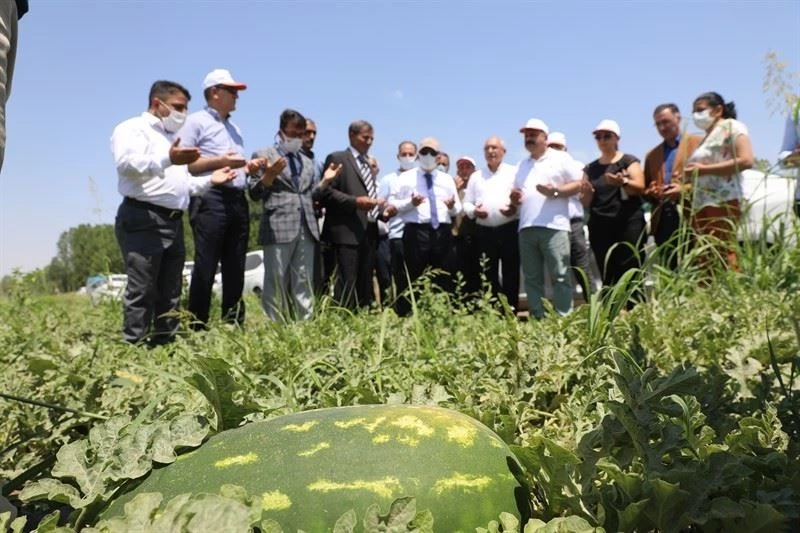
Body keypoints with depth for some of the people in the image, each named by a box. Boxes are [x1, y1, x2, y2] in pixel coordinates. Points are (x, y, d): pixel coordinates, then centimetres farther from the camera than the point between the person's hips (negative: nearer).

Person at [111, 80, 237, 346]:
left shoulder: (173, 137, 28)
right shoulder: (132, 129, 2)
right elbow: (126, 164, -19)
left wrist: (210, 180, 17)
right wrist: (167, 159, -33)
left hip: (173, 222, 8)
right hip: (142, 219, -8)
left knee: (170, 293, 8)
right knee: (141, 291, -10)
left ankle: (165, 345, 13)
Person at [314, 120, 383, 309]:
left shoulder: (369, 164, 25)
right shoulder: (337, 158, 1)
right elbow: (326, 192, -8)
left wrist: (382, 209, 10)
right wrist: (355, 201, -18)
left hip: (369, 232, 7)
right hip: (347, 231, -7)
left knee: (365, 285, 7)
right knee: (347, 285, -10)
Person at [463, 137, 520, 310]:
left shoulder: (514, 172, 8)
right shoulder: (476, 176, 17)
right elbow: (467, 203, 14)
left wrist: (516, 208, -18)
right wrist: (473, 211, -7)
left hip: (509, 230, -2)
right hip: (484, 232, 3)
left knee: (511, 274, 0)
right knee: (489, 275, 6)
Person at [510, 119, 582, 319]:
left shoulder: (561, 158, 6)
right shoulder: (523, 164, 23)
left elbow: (578, 184, 1)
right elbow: (516, 193, 26)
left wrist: (555, 191, -15)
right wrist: (514, 198, 3)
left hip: (553, 227, -6)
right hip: (526, 228, 6)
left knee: (560, 277, -6)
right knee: (532, 279, 6)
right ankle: (537, 320, 11)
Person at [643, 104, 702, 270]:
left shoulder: (697, 143, 7)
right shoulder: (652, 155, 21)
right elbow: (645, 189, 21)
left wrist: (685, 189, -16)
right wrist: (651, 192, -2)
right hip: (662, 220, 4)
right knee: (670, 269, 4)